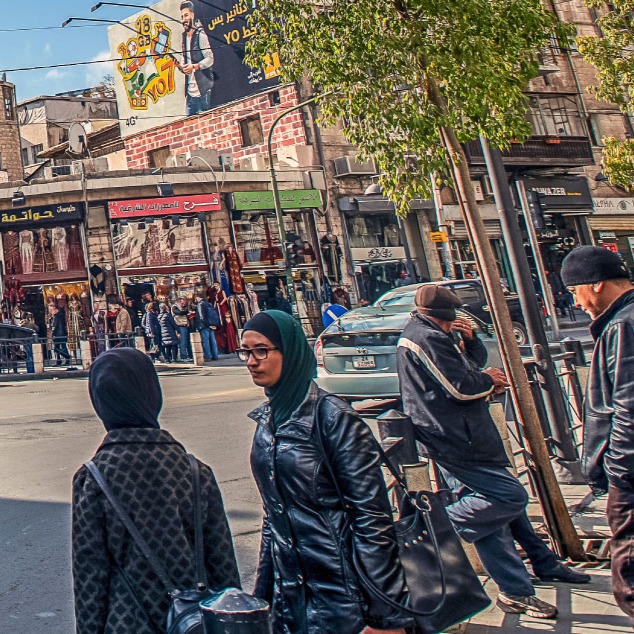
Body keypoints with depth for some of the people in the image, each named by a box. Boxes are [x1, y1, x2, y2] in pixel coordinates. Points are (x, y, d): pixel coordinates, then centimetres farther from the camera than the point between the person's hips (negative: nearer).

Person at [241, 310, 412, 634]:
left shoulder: (332, 416, -16)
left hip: (340, 594, -6)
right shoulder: (267, 419, 5)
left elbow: (373, 515, -16)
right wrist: (262, 592, 16)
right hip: (289, 591, 7)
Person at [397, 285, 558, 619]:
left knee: (486, 513, 11)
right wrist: (490, 379, 0)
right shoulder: (427, 338, -15)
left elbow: (468, 367, 29)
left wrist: (468, 339, 11)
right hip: (456, 440, -11)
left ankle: (516, 592, 16)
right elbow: (461, 387, -19)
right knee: (511, 497, -12)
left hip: (453, 438, 11)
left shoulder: (415, 335, 19)